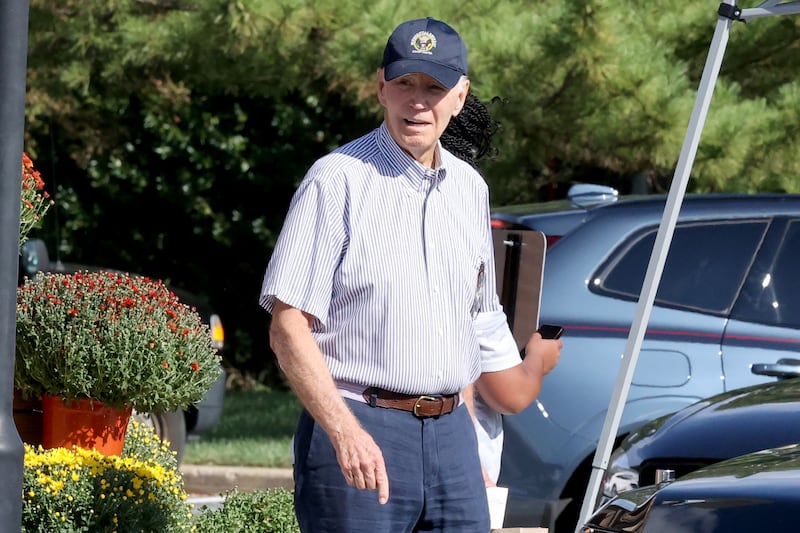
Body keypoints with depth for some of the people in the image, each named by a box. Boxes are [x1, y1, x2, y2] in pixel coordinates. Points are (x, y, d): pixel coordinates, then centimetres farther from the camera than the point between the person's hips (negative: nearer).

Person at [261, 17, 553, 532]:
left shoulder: (469, 186, 14)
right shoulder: (338, 179, -7)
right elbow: (288, 326, -12)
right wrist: (344, 430, -21)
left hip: (452, 432, 6)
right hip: (358, 428, -6)